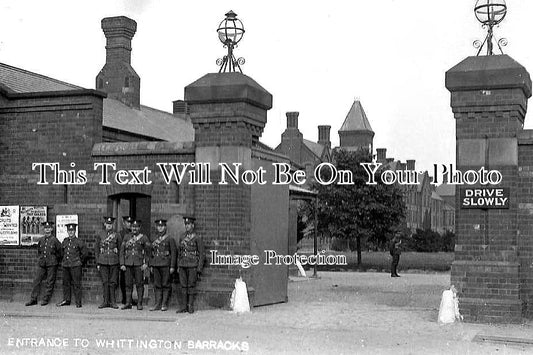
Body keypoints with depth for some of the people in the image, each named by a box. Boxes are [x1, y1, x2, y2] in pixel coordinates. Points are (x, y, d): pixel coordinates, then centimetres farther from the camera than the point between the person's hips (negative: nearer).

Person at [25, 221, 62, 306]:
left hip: (51, 264, -4)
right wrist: (39, 259, 16)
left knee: (50, 283, 1)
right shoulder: (41, 240, 8)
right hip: (41, 264, 4)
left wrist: (55, 261, 6)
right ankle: (33, 299, 7)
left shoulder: (54, 240, -4)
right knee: (37, 281, 2)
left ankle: (46, 299, 9)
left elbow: (59, 252, 3)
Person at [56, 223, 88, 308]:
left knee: (76, 284, -4)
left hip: (75, 266, -5)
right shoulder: (65, 241, 12)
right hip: (65, 265, 5)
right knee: (66, 283, 8)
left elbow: (84, 254, 4)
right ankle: (66, 300, 17)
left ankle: (78, 302, -1)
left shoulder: (79, 242, -3)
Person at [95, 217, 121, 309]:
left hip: (114, 262, -1)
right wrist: (97, 263, 4)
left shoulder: (117, 235, 5)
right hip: (103, 262, 1)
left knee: (113, 282, 1)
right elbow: (96, 249, 10)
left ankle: (113, 302, 6)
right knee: (105, 282, 1)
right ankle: (106, 301, 6)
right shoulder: (100, 235, 7)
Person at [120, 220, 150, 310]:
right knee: (128, 284, 4)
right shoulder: (127, 237, 10)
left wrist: (145, 263, -9)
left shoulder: (144, 238, 2)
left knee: (139, 284, -1)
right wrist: (122, 264, 2)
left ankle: (139, 304, 5)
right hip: (128, 264, 2)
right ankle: (128, 303, 10)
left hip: (139, 264, -2)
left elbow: (148, 251, 0)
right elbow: (122, 251, 9)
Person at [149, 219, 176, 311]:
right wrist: (151, 265, 12)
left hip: (166, 265, -5)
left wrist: (172, 266, -10)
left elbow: (173, 253, -4)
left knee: (165, 285, -2)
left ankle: (164, 304, 2)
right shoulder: (155, 240, 15)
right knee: (157, 285, 4)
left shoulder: (170, 239, 0)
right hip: (156, 265, 5)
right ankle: (158, 304, 7)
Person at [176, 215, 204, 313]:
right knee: (183, 286, 4)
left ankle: (191, 307, 4)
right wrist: (178, 266, 11)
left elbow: (201, 254, -4)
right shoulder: (182, 237, 13)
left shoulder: (197, 238, -3)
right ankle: (183, 307, 7)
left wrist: (199, 268, -9)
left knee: (191, 286, -2)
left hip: (192, 265, -5)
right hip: (183, 265, 5)